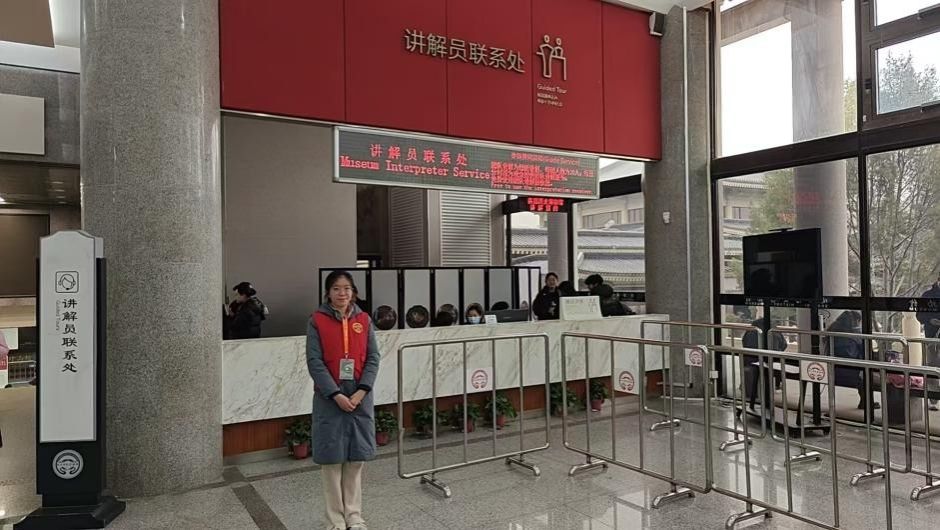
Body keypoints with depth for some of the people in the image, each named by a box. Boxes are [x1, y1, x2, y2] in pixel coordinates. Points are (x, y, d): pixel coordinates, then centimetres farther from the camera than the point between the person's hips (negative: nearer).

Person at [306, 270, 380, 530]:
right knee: (332, 458, 4)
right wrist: (336, 394, -16)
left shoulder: (364, 320, 4)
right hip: (329, 398, -2)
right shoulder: (317, 321, -4)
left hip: (360, 396, 3)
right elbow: (314, 362, -9)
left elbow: (373, 358, 2)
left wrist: (362, 391, -11)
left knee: (356, 458, 9)